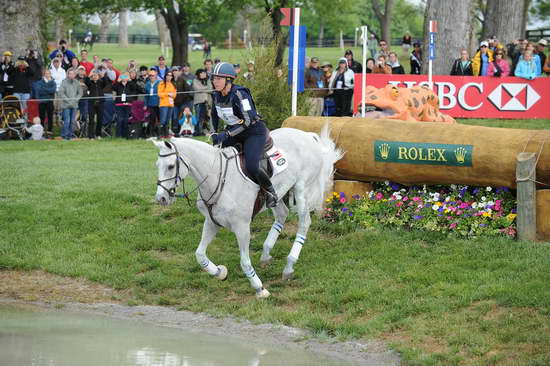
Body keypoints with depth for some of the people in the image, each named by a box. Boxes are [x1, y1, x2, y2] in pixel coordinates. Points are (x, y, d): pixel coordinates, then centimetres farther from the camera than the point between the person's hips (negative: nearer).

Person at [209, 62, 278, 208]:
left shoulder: (239, 94, -26)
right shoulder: (216, 95, -2)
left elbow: (248, 120, -32)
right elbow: (214, 115, 18)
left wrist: (226, 134, -35)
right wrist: (214, 134, 5)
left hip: (254, 131, -8)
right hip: (233, 131, 8)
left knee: (252, 167, -24)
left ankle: (271, 192, 1)